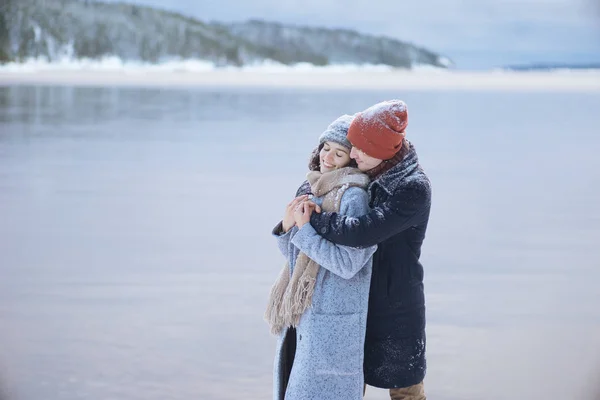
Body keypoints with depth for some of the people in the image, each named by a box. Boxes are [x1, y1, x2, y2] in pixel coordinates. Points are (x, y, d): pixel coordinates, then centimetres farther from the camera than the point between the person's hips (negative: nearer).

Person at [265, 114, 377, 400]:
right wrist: (287, 227, -3)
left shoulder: (354, 197, -13)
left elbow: (348, 264, -20)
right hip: (301, 314, 8)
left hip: (332, 320, -8)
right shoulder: (314, 191, 12)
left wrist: (306, 229, -18)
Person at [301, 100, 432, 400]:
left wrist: (313, 217, -21)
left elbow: (363, 232, -31)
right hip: (359, 299, 7)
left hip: (397, 306, -7)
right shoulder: (369, 176, 3)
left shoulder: (413, 188, -21)